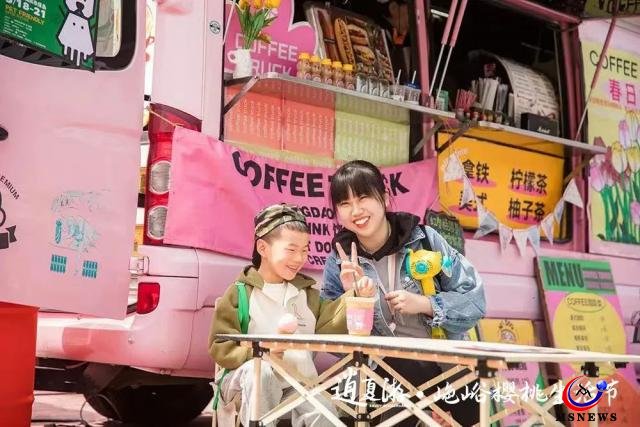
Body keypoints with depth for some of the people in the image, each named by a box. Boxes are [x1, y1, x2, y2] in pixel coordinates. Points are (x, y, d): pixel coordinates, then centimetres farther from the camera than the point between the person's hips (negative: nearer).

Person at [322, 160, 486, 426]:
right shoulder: (339, 262, 2)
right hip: (384, 370, 0)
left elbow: (474, 299, -1)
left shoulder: (423, 239, -3)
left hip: (443, 362, 0)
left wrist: (425, 304, -15)